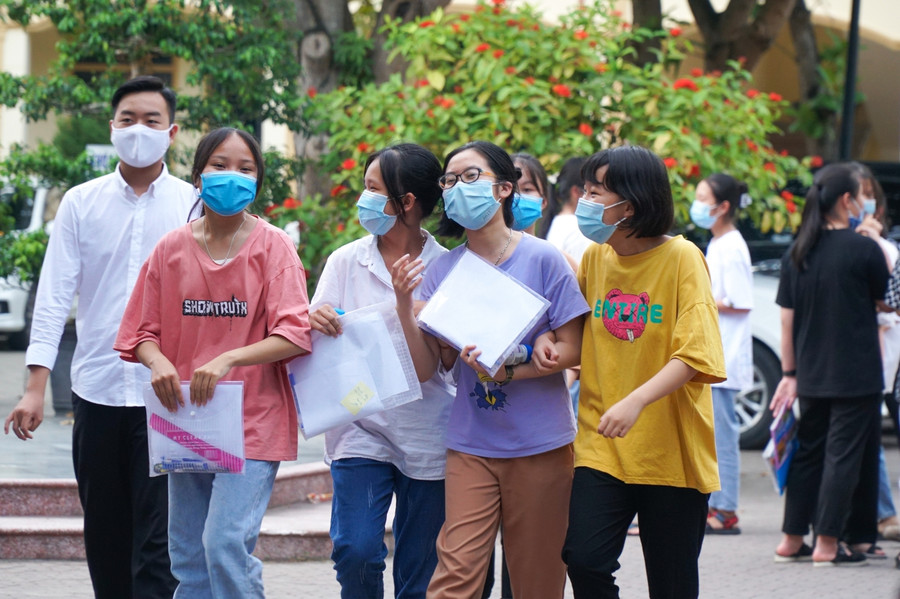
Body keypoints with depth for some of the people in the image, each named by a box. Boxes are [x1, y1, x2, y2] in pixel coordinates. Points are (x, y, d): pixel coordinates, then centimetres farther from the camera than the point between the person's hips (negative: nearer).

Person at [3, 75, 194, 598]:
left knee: (158, 543, -7)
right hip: (97, 392, 2)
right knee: (105, 540, 10)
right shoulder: (82, 203, 6)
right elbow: (54, 296, 3)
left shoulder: (193, 206, 2)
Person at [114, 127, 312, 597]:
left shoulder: (272, 246, -4)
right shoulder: (171, 249, 5)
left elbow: (293, 336, -12)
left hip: (253, 421, -4)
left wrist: (229, 360, -25)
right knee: (188, 557, 8)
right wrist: (158, 362, -16)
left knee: (226, 543, -18)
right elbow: (143, 333, 7)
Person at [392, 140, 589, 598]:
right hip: (471, 447, 2)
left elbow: (571, 349, -5)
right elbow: (426, 368, 2)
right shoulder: (442, 270, 4)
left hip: (540, 444, -2)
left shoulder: (541, 259, -5)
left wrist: (507, 370, -19)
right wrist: (404, 303, -12)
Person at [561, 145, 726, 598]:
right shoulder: (594, 258, 7)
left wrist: (636, 401, -30)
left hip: (671, 448, -4)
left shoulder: (681, 258, -9)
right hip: (601, 446, 4)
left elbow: (693, 356, -17)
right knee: (584, 559, -14)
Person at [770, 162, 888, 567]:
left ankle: (792, 540, 18)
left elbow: (787, 321, 4)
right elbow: (884, 298, 5)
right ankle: (827, 543, -1)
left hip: (811, 376, 5)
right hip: (856, 376, -5)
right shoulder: (864, 250, -12)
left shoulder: (796, 254, 3)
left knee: (808, 451, 15)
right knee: (844, 454, 0)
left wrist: (790, 374, 11)